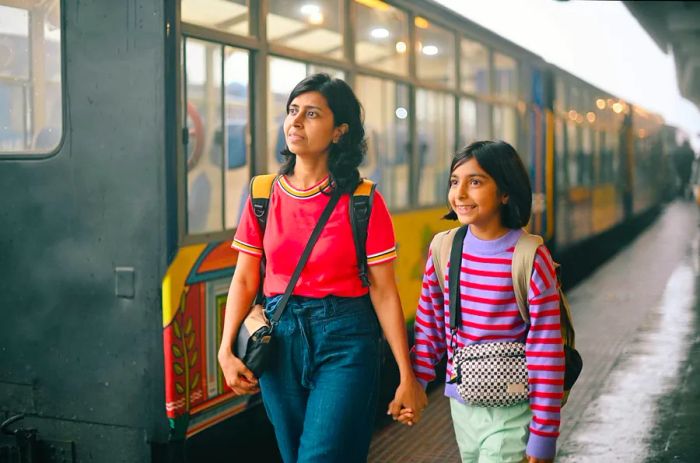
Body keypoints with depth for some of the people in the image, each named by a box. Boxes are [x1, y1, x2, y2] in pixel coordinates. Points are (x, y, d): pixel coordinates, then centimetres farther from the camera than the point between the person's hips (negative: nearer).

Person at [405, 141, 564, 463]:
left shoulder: (530, 259, -16)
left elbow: (547, 354, -13)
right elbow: (428, 327, 10)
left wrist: (543, 436, -12)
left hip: (512, 412, -4)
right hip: (461, 404, 5)